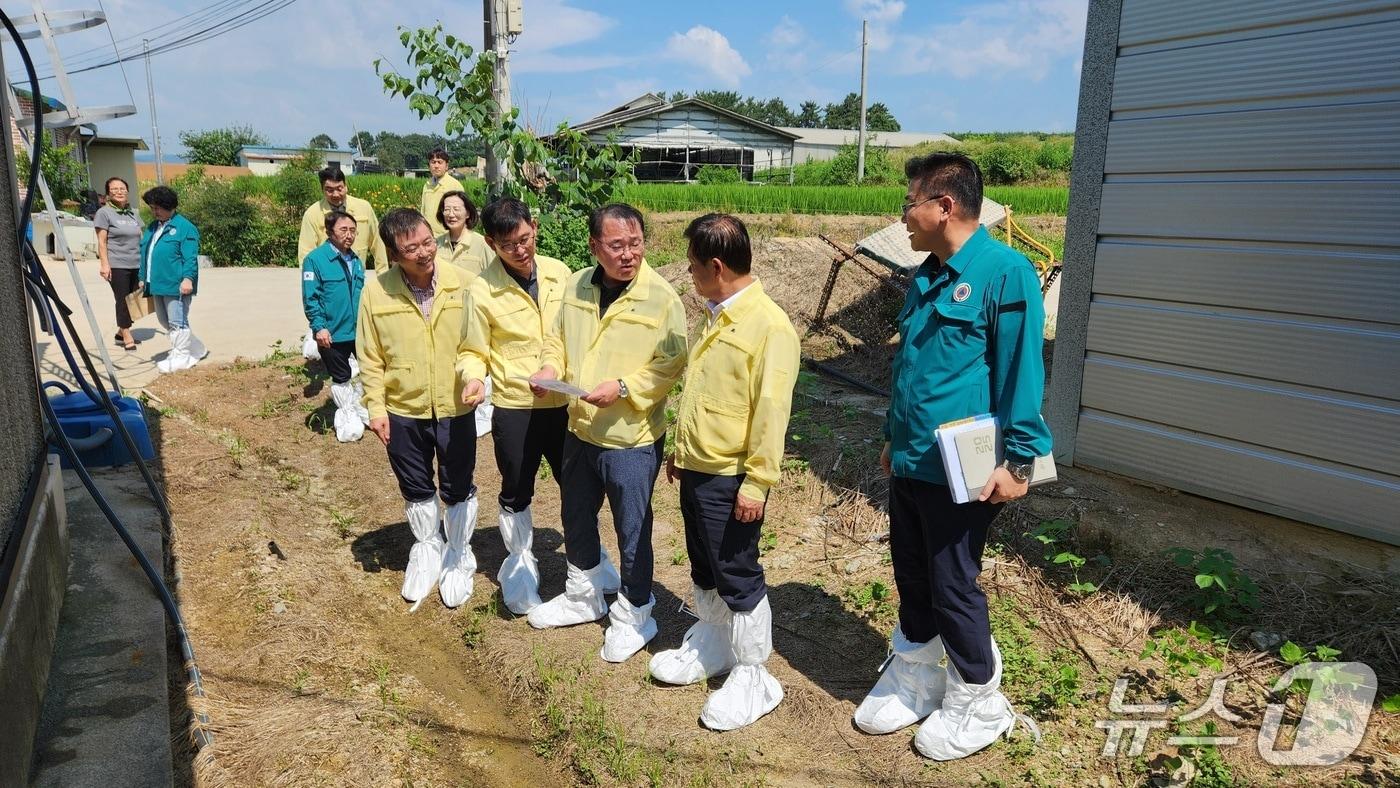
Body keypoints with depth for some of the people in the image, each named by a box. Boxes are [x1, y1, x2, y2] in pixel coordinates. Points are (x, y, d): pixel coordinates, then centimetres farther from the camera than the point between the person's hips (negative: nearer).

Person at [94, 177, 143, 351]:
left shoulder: (133, 213, 15)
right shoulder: (104, 213, -2)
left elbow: (140, 239, 19)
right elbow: (102, 242, -6)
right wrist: (105, 264, -13)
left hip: (136, 265, 6)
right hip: (117, 265, -5)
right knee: (122, 300, -4)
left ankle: (121, 332, 22)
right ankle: (127, 337, 3)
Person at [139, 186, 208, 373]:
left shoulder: (184, 227, -9)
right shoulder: (152, 228, 18)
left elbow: (190, 258, -15)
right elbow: (144, 254, 24)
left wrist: (188, 278, -23)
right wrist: (143, 278, 22)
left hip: (176, 286, -9)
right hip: (158, 285, 10)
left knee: (177, 322, -4)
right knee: (165, 321, 15)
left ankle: (181, 358, 5)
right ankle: (197, 348, 25)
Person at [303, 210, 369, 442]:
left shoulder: (356, 261, 7)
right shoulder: (315, 259, -13)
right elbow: (310, 298, -14)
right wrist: (319, 327, -21)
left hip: (360, 331, 5)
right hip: (332, 334, -5)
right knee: (341, 378, 10)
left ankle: (359, 404, 35)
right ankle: (347, 416, 30)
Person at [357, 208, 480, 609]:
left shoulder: (461, 283, -10)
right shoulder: (375, 291, -10)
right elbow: (370, 357, -2)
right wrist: (375, 407, -4)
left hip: (455, 409, -1)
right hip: (403, 411, 1)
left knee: (458, 489, 13)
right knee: (416, 489, 19)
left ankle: (459, 556, 35)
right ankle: (427, 550, 43)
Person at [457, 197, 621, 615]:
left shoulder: (559, 272, -3)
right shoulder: (482, 291, -12)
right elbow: (472, 351, -4)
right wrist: (474, 377, -24)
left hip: (564, 403, 2)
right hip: (514, 409, -2)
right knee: (516, 494, 15)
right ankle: (520, 564, 39)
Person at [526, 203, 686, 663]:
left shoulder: (661, 297, -16)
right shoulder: (577, 287, 1)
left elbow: (671, 364, -16)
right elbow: (558, 338, 13)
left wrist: (622, 388, -26)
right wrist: (550, 367, -7)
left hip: (631, 437, -6)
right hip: (580, 430, 6)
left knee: (632, 531, 9)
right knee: (576, 519, 23)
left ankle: (633, 616, 32)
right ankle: (583, 596, 46)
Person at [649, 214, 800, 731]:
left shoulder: (770, 326, -19)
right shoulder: (717, 318, 10)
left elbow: (771, 409, -21)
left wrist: (757, 482, -21)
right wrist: (681, 451, 21)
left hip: (730, 478, -9)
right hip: (696, 470, 9)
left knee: (737, 577, 3)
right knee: (704, 569, 21)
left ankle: (753, 678, 20)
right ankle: (711, 647, 40)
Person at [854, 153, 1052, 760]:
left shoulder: (1004, 271, -14)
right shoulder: (926, 278, 11)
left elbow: (1021, 371, -17)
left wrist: (1018, 460, -18)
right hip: (909, 461, 8)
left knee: (953, 586, 6)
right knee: (911, 575, 18)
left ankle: (978, 702, 28)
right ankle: (914, 676, 38)